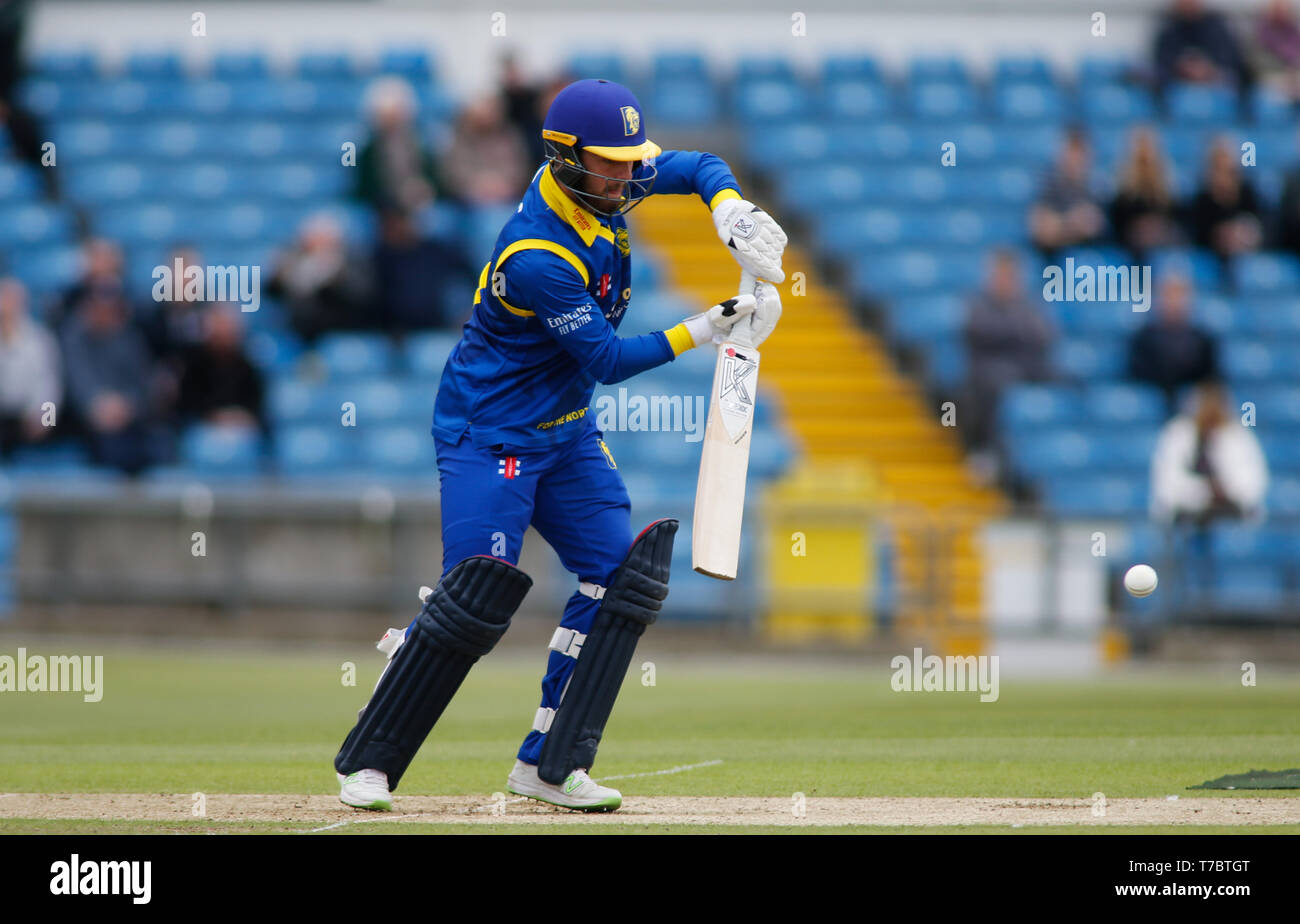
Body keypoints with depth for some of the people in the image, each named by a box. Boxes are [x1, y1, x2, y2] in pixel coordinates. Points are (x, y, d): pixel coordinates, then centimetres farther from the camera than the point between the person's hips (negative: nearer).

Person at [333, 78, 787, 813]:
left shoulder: (602, 182, -5)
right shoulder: (537, 258, -29)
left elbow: (700, 167, 8)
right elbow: (608, 360, -21)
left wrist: (731, 211, -14)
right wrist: (702, 332, -22)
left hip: (565, 433, 9)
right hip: (489, 433, -9)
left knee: (623, 574, -2)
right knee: (479, 592, -16)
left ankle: (550, 762, 1)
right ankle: (369, 762, -3)